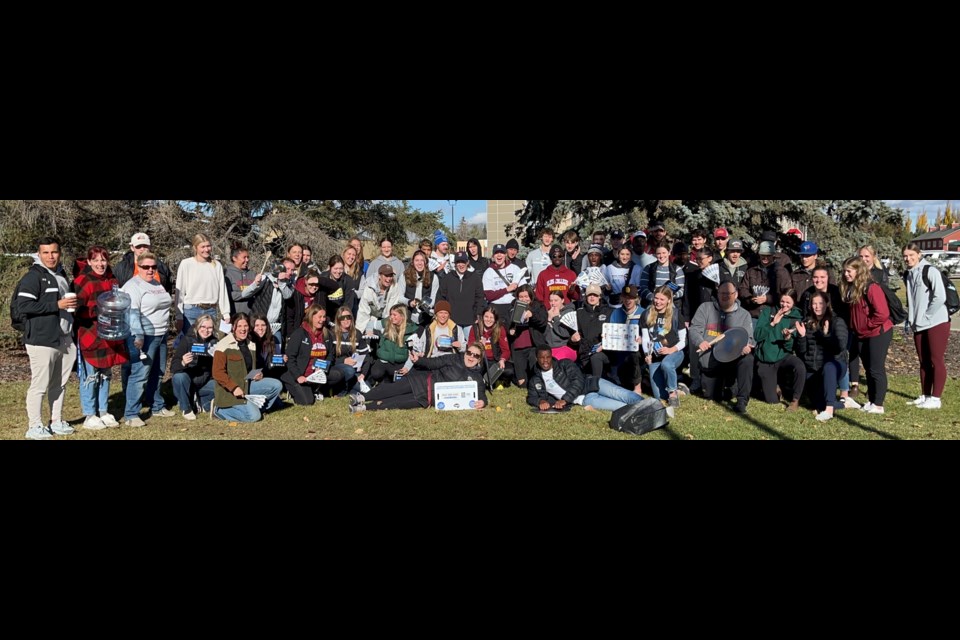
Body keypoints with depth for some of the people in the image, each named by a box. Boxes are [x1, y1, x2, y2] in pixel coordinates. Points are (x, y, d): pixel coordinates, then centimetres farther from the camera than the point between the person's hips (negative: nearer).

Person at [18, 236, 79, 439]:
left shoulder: (61, 274, 17)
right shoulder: (33, 276, -8)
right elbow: (24, 305, -18)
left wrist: (72, 305, 13)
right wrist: (57, 305, -20)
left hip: (64, 340, 8)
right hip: (42, 341, -7)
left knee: (59, 384, 13)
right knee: (39, 385, -2)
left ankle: (57, 421, 23)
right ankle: (35, 427, 6)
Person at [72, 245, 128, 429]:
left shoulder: (112, 280, 11)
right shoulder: (82, 281, -8)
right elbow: (78, 310, -11)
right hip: (89, 336, -6)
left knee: (105, 375, 13)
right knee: (90, 376, 1)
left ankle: (103, 412, 24)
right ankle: (89, 416, 10)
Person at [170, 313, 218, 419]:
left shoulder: (215, 343, -3)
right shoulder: (187, 341, -10)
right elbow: (173, 367, -18)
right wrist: (182, 363, -39)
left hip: (205, 383, 2)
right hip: (188, 381, -2)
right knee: (179, 377, -34)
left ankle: (203, 404, 9)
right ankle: (186, 408, -10)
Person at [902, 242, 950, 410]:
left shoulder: (930, 271, -11)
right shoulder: (908, 275, 11)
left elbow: (940, 297, -18)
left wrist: (925, 316, -14)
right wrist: (910, 320, 10)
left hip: (936, 322, -7)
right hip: (919, 326, 7)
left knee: (936, 360, -2)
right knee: (924, 362, 12)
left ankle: (935, 398, 3)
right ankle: (925, 396, 20)